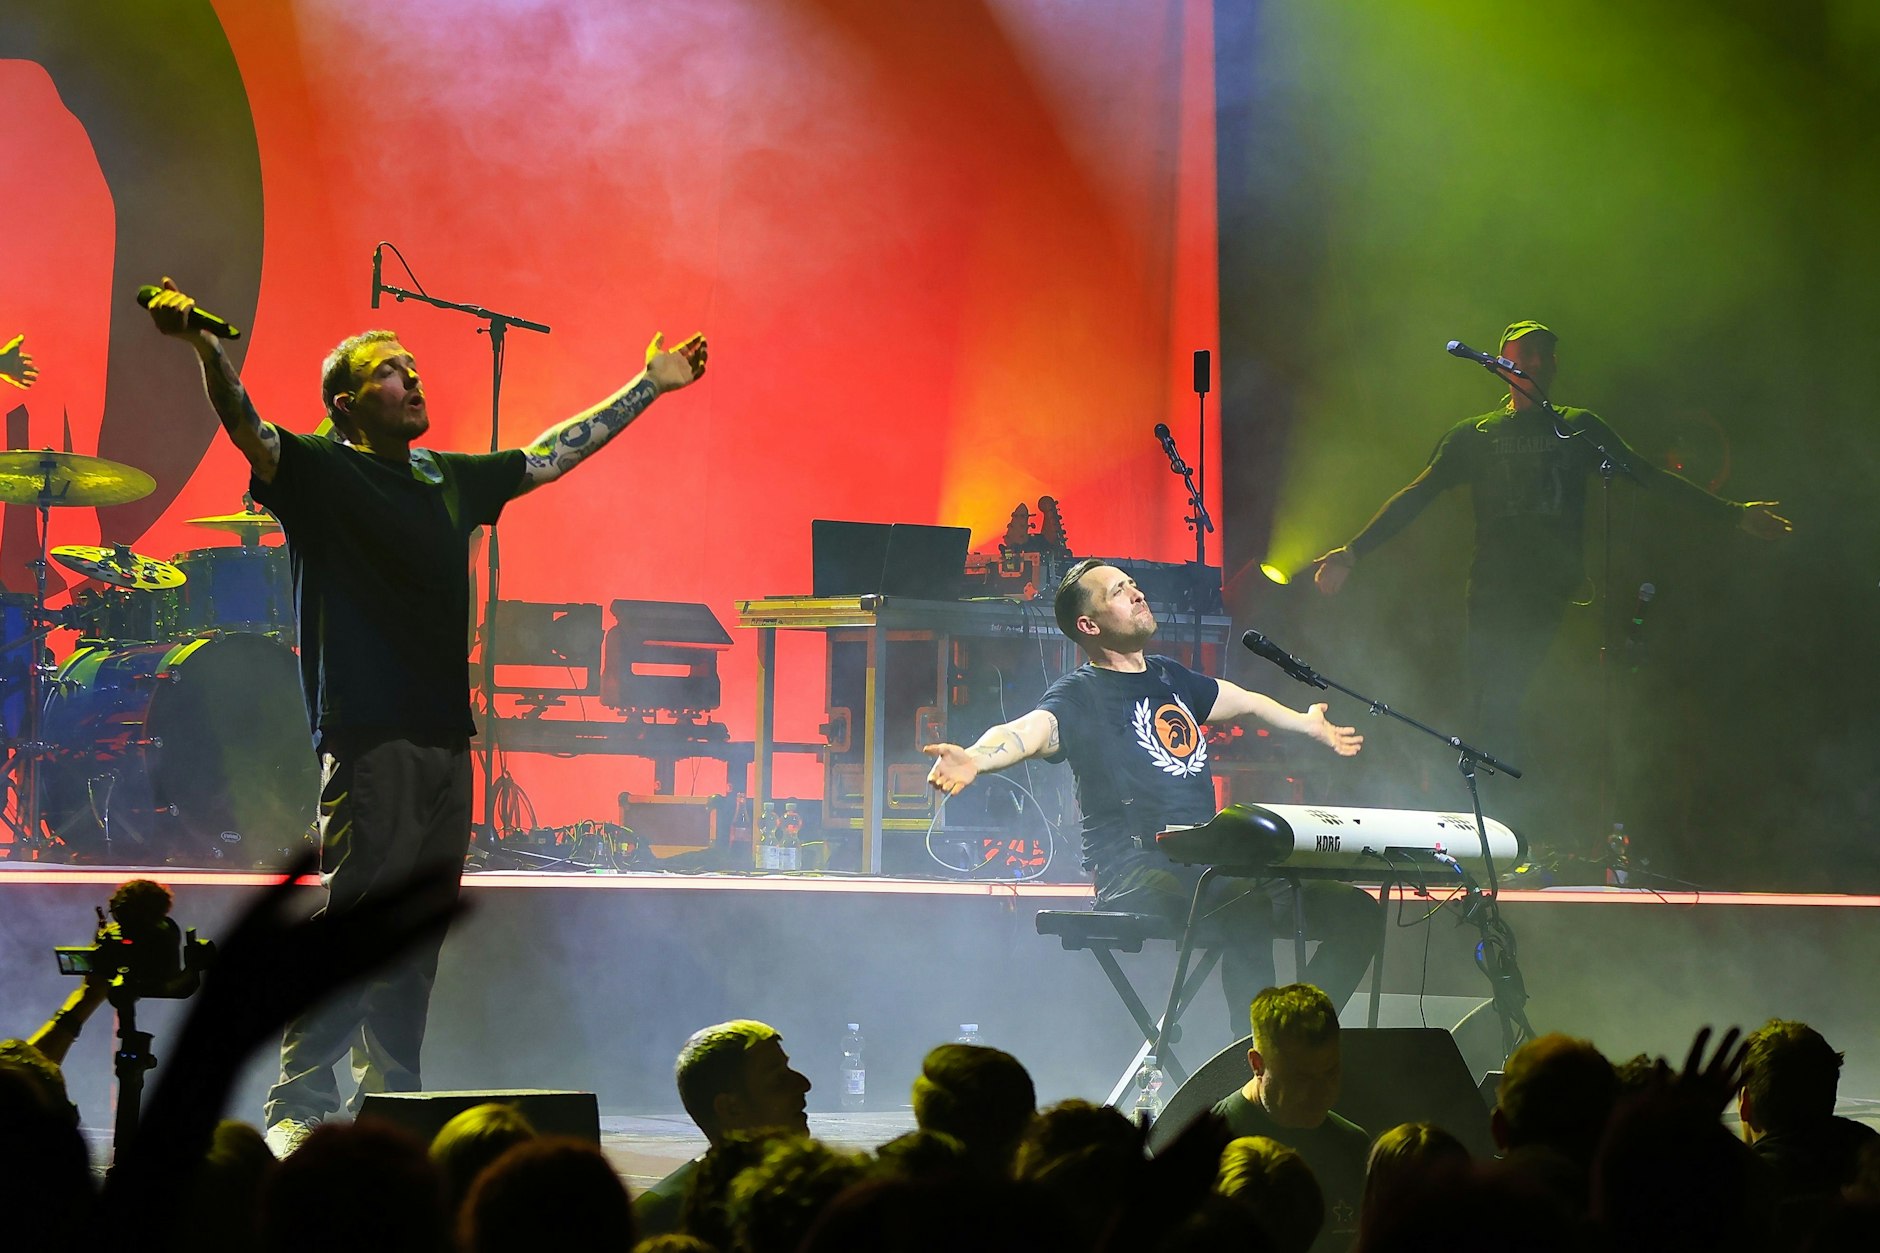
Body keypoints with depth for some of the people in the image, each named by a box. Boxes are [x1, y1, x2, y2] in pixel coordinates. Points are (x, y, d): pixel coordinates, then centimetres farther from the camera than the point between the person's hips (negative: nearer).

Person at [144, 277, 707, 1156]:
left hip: (447, 738, 7)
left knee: (420, 932, 9)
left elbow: (555, 452, 30)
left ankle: (389, 1101, 16)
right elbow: (246, 428, -18)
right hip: (367, 739, -7)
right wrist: (204, 344, -36)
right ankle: (297, 1105, -11)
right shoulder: (318, 472, 0)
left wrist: (650, 386, 36)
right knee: (353, 923, -13)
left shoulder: (451, 479, 19)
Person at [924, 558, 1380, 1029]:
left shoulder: (1170, 677, 21)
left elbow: (1247, 702, 40)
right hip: (1137, 875, -8)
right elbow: (1029, 731, -25)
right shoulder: (1080, 694, -3)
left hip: (1207, 865, 8)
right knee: (1247, 905, -38)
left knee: (1353, 910, 0)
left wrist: (1309, 724, 56)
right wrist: (974, 758, -47)